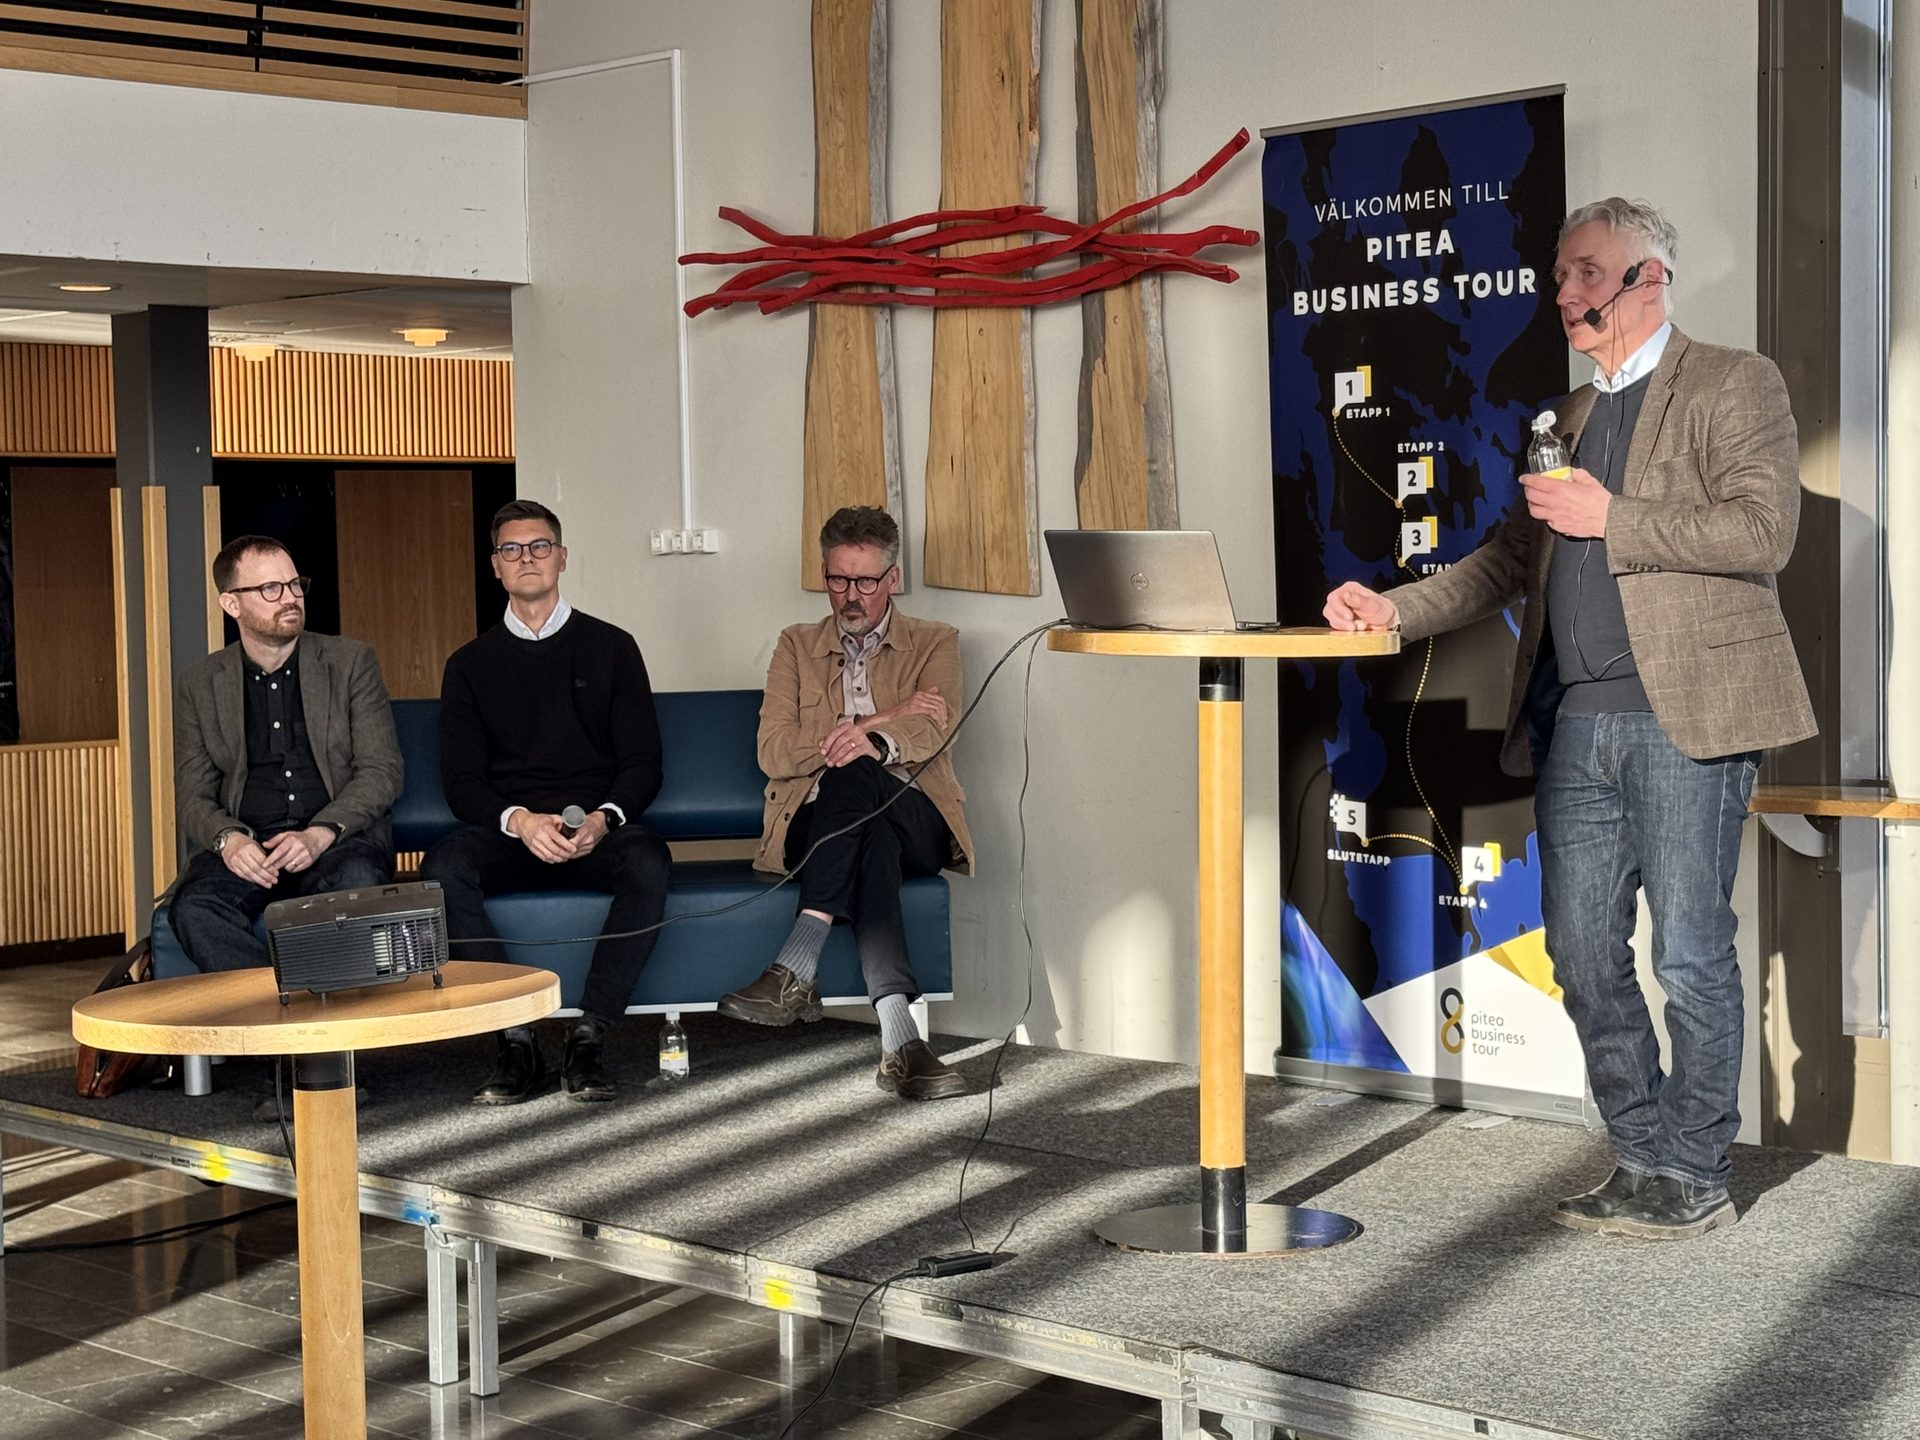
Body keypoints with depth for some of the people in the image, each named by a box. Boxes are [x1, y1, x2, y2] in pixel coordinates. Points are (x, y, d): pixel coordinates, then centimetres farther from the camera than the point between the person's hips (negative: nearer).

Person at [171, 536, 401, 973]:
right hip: (247, 845, 1)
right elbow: (192, 797, 9)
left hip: (342, 835, -1)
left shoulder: (351, 661, 9)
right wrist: (228, 839, -15)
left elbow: (383, 771, 2)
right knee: (193, 908, -31)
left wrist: (321, 834, -16)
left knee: (357, 884, -37)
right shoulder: (199, 684, 13)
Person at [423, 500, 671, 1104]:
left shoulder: (610, 647, 12)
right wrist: (519, 821, -17)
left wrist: (604, 818, -16)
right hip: (507, 833, 1)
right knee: (443, 868, -32)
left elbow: (643, 763, 6)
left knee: (648, 860, -35)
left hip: (596, 832, -1)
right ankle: (515, 1042, -28)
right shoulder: (470, 664, 14)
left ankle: (589, 1036, -27)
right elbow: (461, 781, 5)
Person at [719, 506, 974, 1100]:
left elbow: (933, 728, -6)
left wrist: (874, 741, -31)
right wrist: (884, 716, -5)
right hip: (816, 823, 1)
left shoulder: (935, 643, 16)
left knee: (856, 778, -37)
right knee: (871, 845, -38)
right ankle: (899, 1038, -53)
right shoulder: (797, 646, 20)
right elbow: (773, 753, 3)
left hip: (911, 820, -1)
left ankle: (794, 973, -45)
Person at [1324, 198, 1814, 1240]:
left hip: (1683, 720, -7)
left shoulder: (1734, 384, 0)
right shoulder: (1568, 419, 22)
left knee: (1690, 958, -2)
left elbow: (1763, 530, -13)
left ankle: (1698, 1181, 9)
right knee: (1584, 956, 8)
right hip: (1575, 724, 7)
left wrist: (1610, 518, -13)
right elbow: (1511, 560, 24)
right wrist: (1393, 609, 11)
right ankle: (1646, 1166, 19)